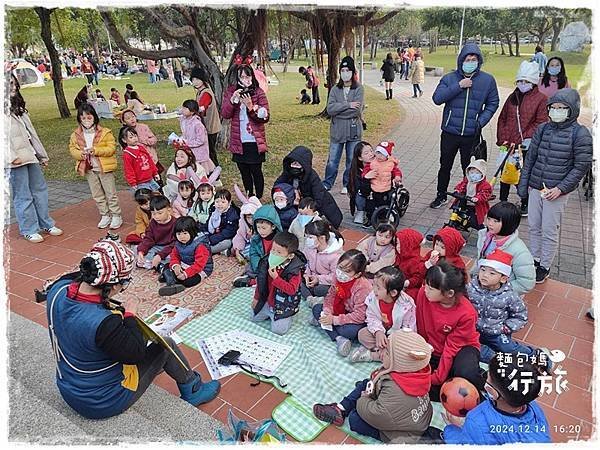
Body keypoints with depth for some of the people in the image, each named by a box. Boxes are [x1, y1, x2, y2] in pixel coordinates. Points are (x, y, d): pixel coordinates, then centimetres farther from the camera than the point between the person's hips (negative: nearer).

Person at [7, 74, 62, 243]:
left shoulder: (18, 107, 18)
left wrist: (41, 154, 18)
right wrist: (12, 157, -24)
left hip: (30, 156, 8)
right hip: (16, 160, -8)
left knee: (40, 189, 13)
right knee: (23, 196, 0)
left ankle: (46, 223, 25)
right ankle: (29, 230, 11)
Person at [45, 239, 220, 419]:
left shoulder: (58, 289, -18)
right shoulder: (104, 323, -40)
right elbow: (135, 354, -22)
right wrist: (130, 313, -15)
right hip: (103, 403, -7)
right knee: (166, 345, 5)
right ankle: (194, 391, 27)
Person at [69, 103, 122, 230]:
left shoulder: (105, 132, -9)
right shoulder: (76, 135, 3)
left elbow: (111, 148, -12)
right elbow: (72, 149, 7)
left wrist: (96, 150, -23)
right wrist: (80, 154, -14)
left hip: (104, 168, -4)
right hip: (89, 169, 5)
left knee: (111, 193, 3)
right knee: (97, 195, 13)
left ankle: (116, 216, 14)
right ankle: (105, 215, 25)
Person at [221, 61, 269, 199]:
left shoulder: (258, 93, -3)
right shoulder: (230, 92, 5)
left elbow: (265, 117, -9)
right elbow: (225, 114, -4)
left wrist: (250, 106, -22)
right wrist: (232, 100, -19)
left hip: (255, 141, -3)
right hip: (238, 141, 3)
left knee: (256, 171, 0)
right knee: (244, 172, 14)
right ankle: (249, 199, 31)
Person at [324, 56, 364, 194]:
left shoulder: (359, 89, -3)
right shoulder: (335, 89, 4)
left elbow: (356, 110, -16)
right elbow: (330, 109, -10)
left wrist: (338, 110, -11)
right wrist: (348, 105, -17)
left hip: (353, 131, -2)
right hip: (337, 131, 2)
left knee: (352, 161, 9)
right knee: (332, 161, 7)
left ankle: (348, 185, 25)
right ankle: (327, 184, 21)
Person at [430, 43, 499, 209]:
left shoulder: (488, 80, 1)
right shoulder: (449, 78, -1)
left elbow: (493, 103, 8)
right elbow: (437, 98, -14)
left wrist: (481, 121, -6)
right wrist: (458, 86, -20)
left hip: (472, 134, 0)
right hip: (450, 132, 0)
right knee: (445, 166, 13)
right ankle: (441, 196, 29)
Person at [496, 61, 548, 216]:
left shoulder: (541, 99, -3)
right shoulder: (513, 97, 12)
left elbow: (541, 122, -8)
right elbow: (502, 119, 12)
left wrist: (529, 138, -19)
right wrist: (502, 138, 0)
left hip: (527, 146, -4)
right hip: (508, 145, 4)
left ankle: (525, 204, 19)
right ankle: (503, 201, 26)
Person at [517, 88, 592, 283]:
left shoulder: (580, 134, -8)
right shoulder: (543, 129, 5)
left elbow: (581, 166, -7)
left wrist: (560, 188, -15)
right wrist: (523, 183, 9)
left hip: (557, 192, -4)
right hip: (535, 188, 5)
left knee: (550, 231, 3)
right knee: (533, 227, 13)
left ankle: (545, 267, 18)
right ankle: (534, 260, 30)